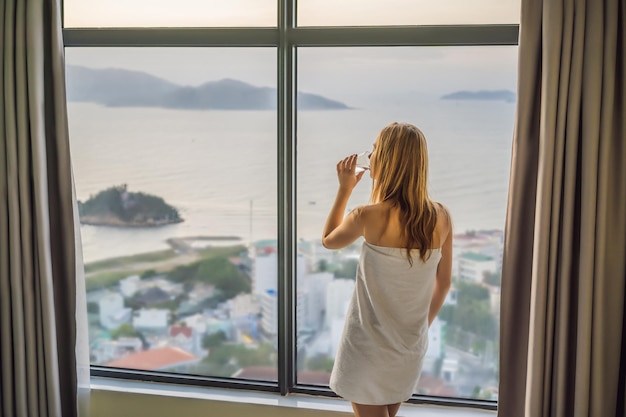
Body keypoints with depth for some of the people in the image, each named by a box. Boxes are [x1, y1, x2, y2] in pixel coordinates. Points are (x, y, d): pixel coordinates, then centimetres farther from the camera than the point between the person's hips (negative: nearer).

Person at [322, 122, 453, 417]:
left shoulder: (368, 217, -21)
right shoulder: (441, 217, -7)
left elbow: (328, 241, 1)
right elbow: (443, 283, 5)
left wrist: (344, 189, 5)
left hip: (370, 347, -5)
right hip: (411, 347, 5)